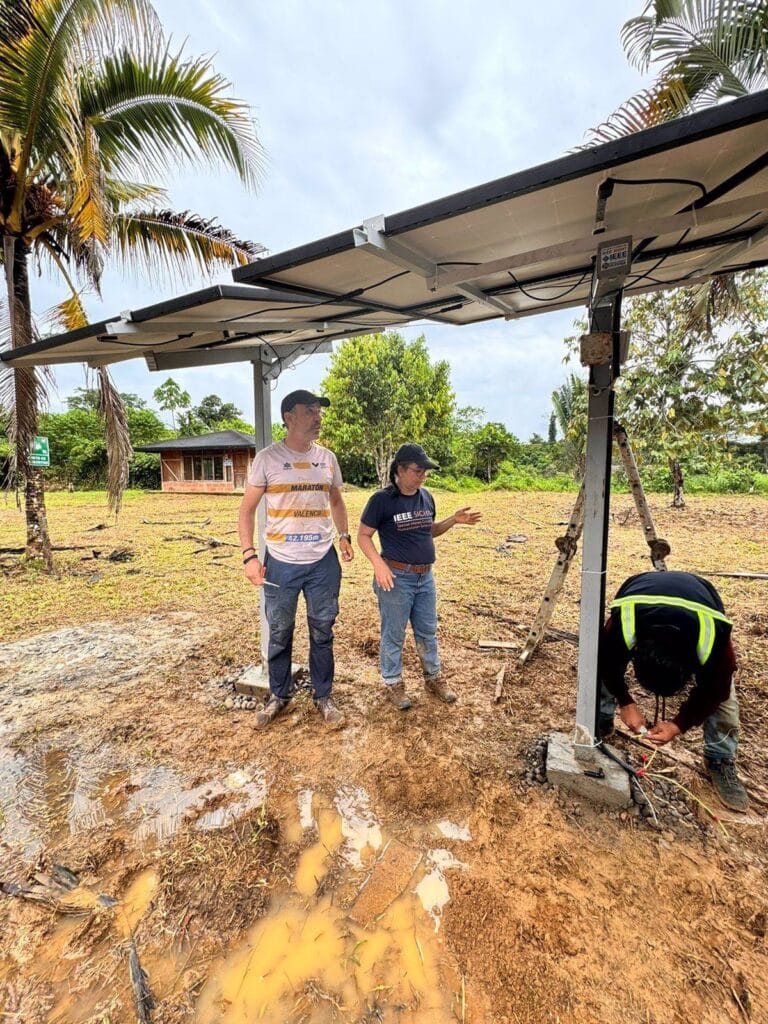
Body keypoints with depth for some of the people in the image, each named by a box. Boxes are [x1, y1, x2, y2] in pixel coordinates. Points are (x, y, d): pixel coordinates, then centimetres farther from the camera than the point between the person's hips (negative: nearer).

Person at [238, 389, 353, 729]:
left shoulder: (327, 458, 4)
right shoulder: (267, 458, -7)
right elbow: (247, 509, -3)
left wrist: (344, 536, 3)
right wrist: (249, 555, -11)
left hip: (323, 562, 3)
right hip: (281, 562, -2)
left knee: (322, 633, 14)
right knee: (279, 633, 14)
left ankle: (323, 697, 33)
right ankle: (278, 696, 37)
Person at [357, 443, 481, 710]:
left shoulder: (426, 497, 5)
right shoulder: (382, 499, -14)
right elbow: (363, 536, -11)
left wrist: (454, 520, 2)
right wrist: (379, 565, -23)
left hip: (425, 577, 6)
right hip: (397, 578, -6)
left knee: (428, 631, 19)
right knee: (393, 635, 10)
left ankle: (433, 678, 38)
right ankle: (393, 683, 30)